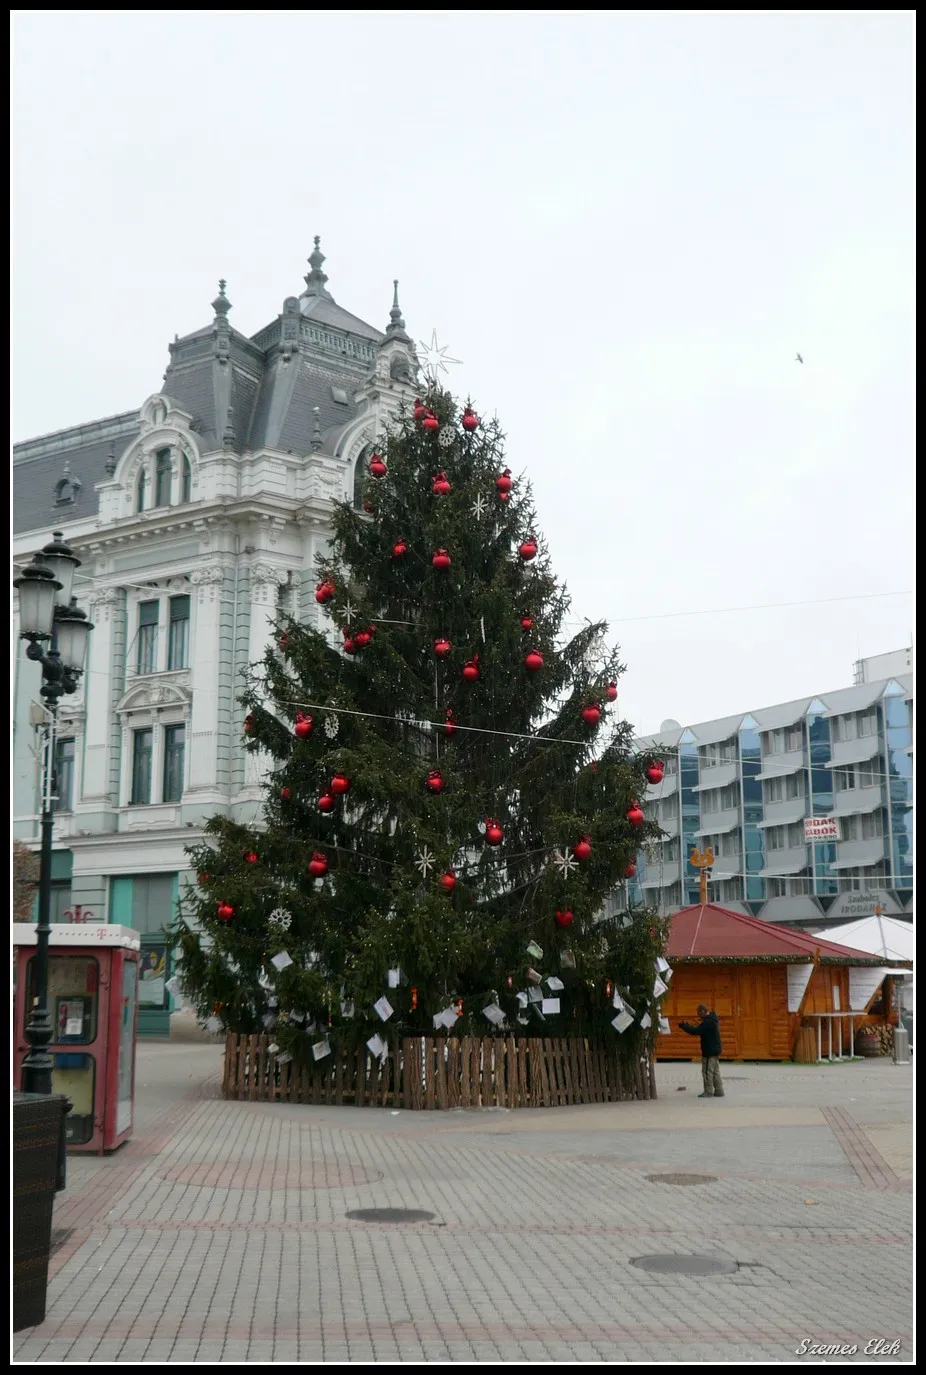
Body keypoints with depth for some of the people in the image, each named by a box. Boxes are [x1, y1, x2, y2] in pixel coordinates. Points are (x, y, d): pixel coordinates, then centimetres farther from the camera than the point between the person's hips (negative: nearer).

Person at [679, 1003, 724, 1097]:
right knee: (715, 1072, 14)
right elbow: (701, 1030, 14)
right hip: (715, 1050, 10)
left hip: (710, 1051, -10)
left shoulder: (708, 1022, -21)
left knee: (707, 1072, -3)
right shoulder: (712, 1020, 12)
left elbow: (696, 1031, -25)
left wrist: (683, 1026, -15)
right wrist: (687, 1026, 5)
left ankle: (708, 1092, 2)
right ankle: (719, 1091, 17)